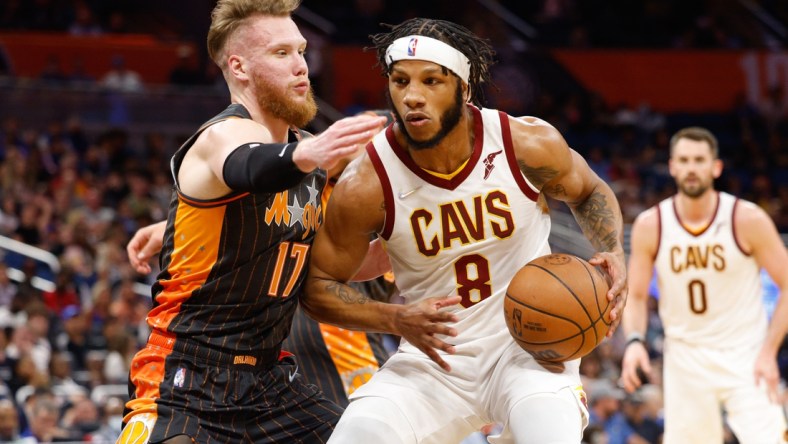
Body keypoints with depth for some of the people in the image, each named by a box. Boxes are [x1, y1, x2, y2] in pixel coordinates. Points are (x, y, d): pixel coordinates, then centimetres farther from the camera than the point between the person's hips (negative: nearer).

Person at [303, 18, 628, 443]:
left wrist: (614, 256, -10)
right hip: (433, 357, 1)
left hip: (529, 347, -1)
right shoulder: (365, 185, -16)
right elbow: (317, 287, -4)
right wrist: (397, 320, -20)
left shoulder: (528, 145, -13)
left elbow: (588, 192, 10)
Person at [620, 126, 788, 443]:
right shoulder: (650, 226, -5)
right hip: (685, 357, 2)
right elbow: (636, 297, 4)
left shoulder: (748, 220, -11)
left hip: (744, 358, -2)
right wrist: (634, 342, -16)